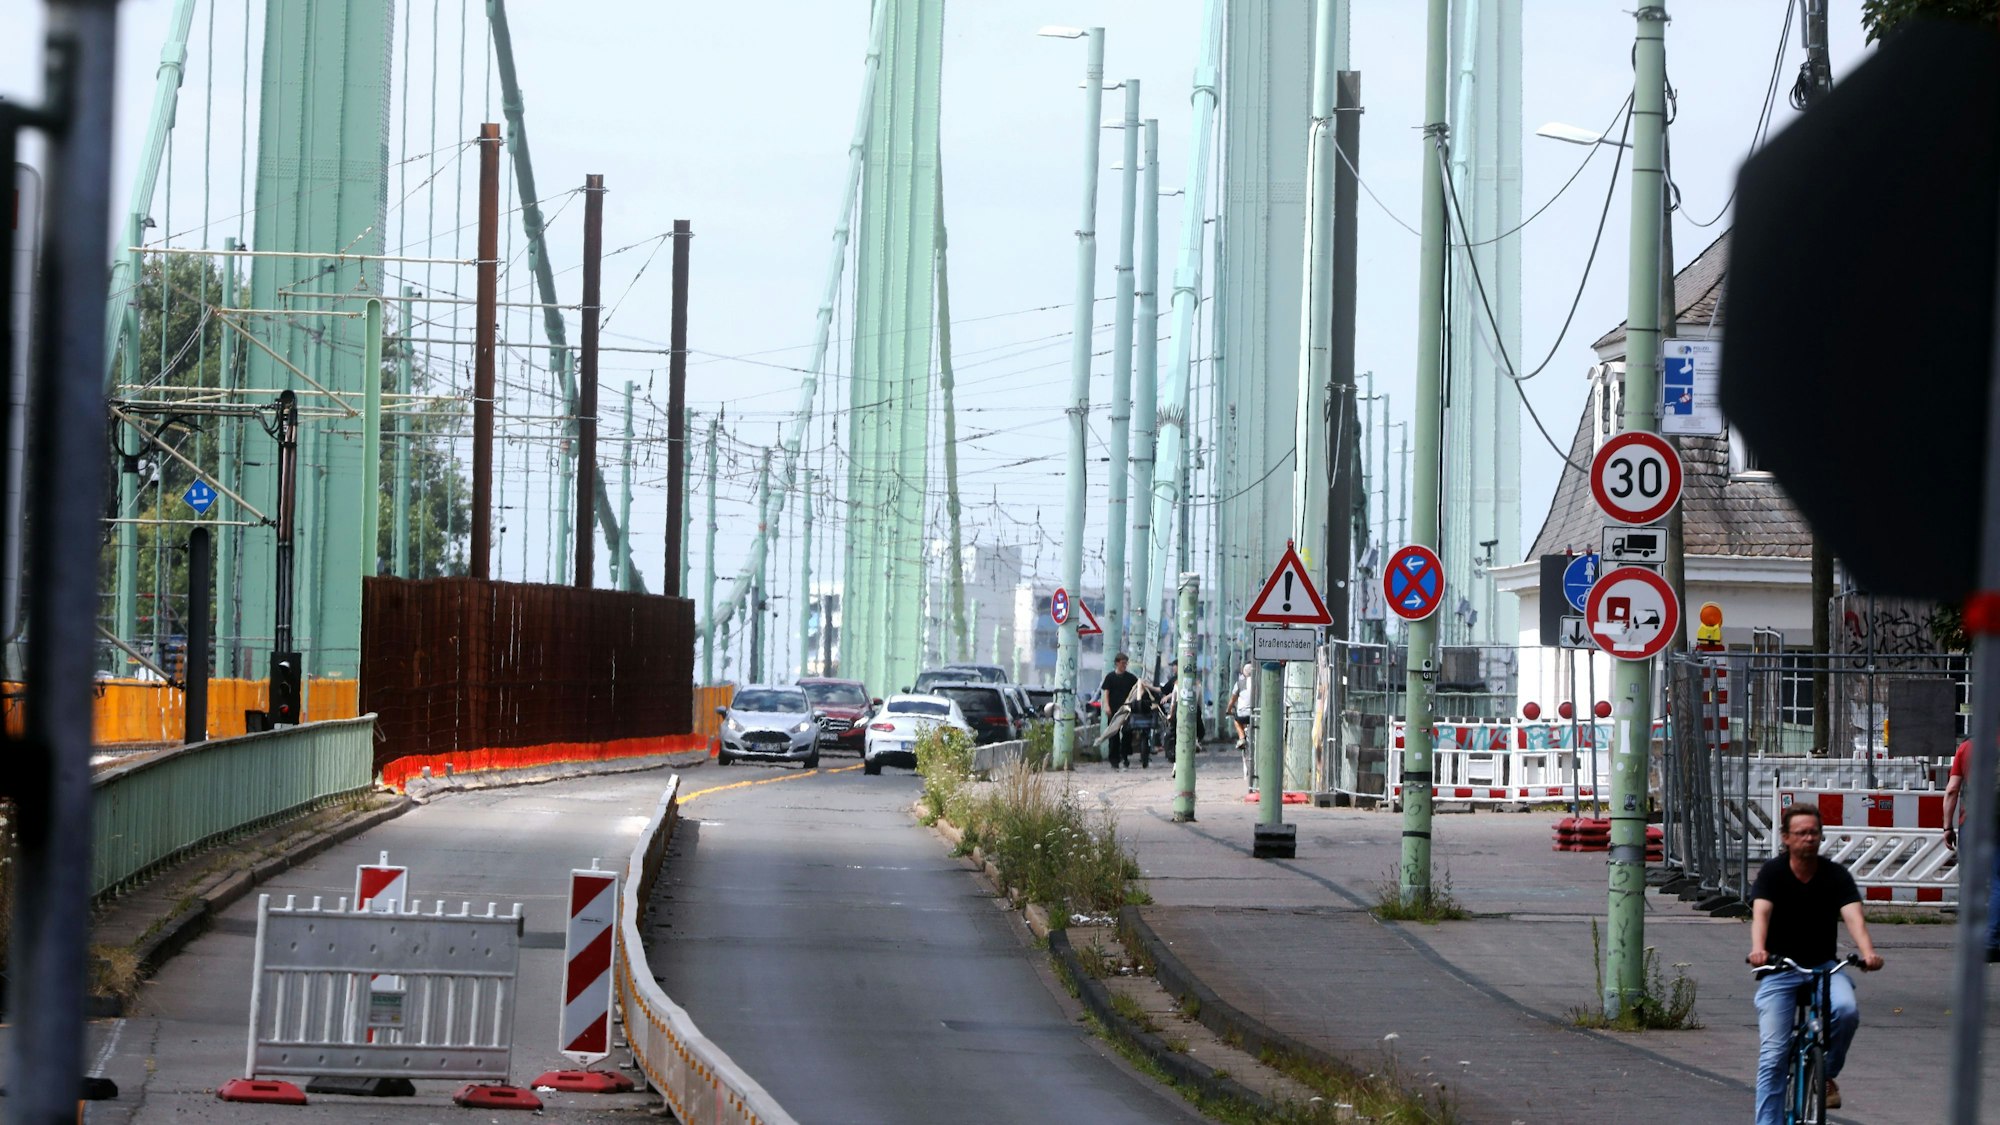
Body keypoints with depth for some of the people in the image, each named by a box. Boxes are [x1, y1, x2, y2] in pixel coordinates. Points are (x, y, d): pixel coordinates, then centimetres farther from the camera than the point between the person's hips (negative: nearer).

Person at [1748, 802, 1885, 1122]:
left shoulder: (1836, 875, -2)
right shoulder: (1772, 873, -6)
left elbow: (1853, 915, -18)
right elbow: (1761, 912, -23)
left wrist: (1867, 952, -39)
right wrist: (1758, 949, -44)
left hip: (1824, 966, 1)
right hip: (1779, 968, -1)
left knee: (1846, 1009, -29)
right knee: (1772, 1056, -10)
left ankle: (1827, 1074, -2)